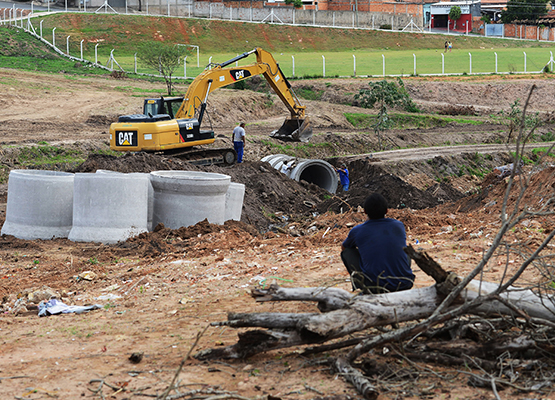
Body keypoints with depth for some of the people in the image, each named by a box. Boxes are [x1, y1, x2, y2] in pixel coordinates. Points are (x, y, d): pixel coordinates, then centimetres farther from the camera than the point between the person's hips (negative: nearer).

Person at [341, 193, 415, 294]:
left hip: (374, 287, -3)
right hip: (405, 285, 3)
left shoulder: (357, 231, 0)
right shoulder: (399, 226, 7)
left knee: (347, 252, 14)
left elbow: (343, 247, 25)